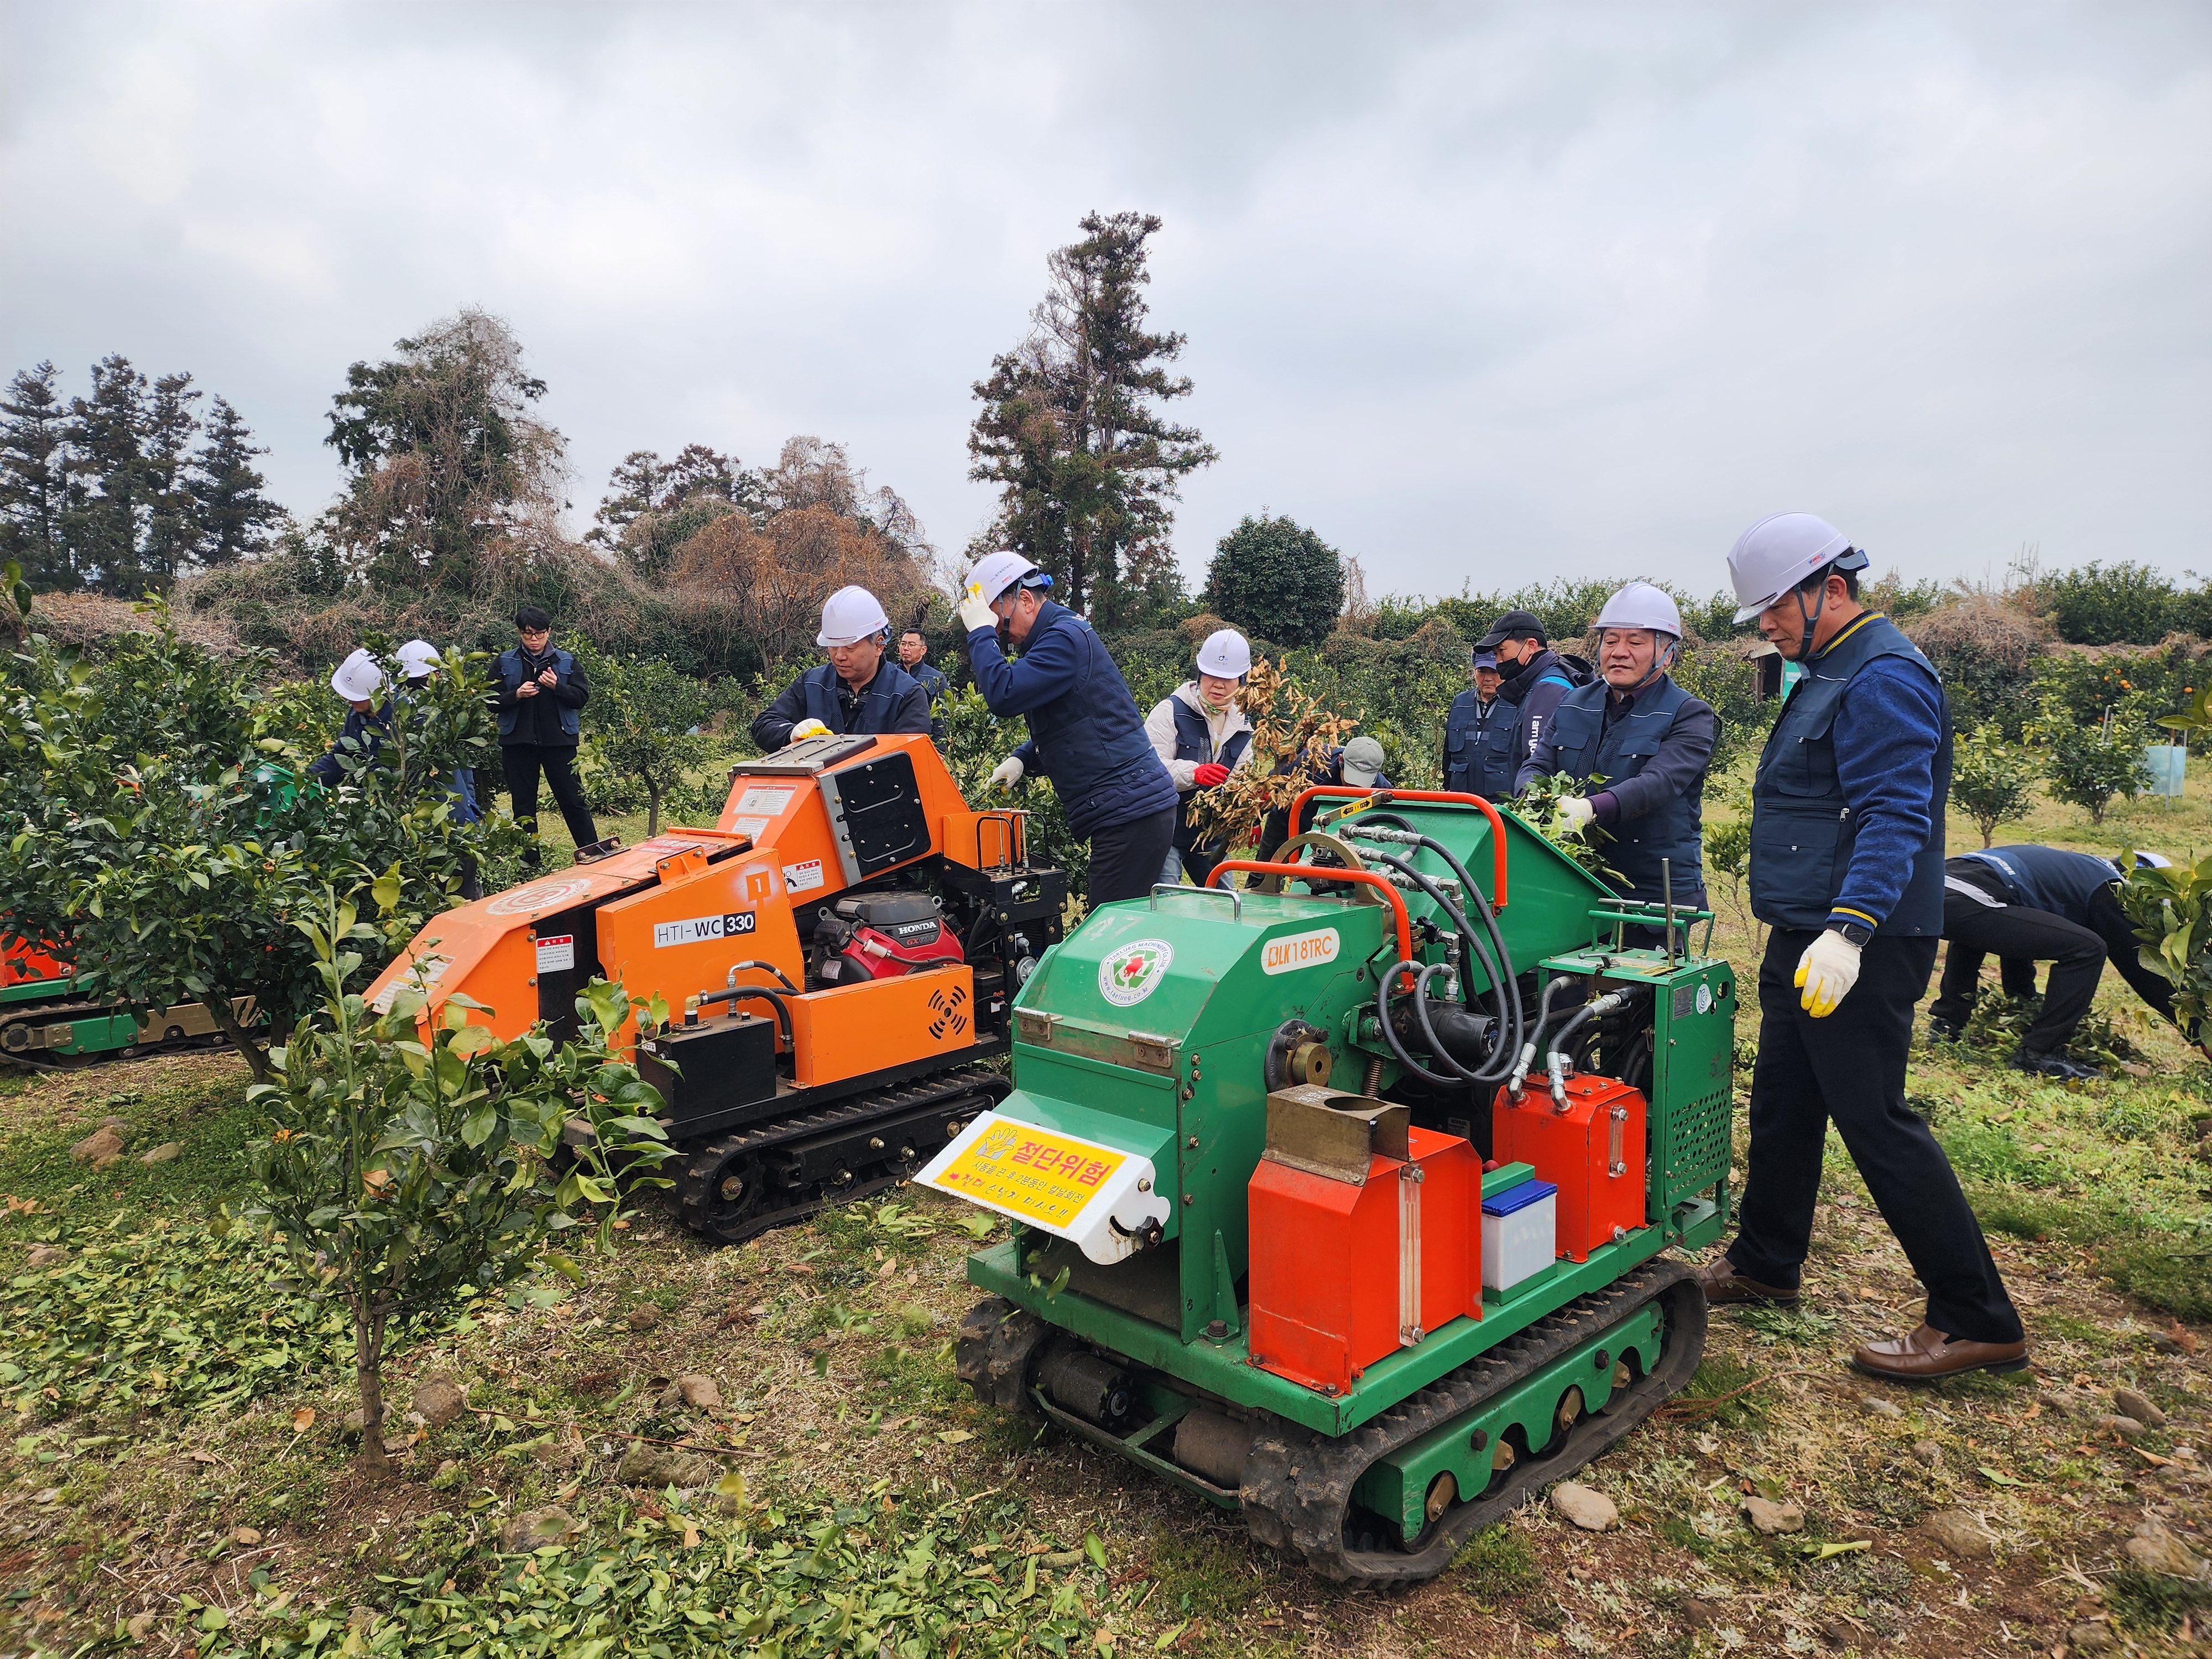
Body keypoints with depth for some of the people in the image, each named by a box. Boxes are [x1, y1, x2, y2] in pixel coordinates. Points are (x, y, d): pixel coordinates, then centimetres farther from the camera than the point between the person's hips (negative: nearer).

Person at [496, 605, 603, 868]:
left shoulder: (567, 661, 5)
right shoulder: (505, 662, 6)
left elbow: (582, 696, -2)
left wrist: (557, 686, -18)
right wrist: (516, 695, -16)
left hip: (559, 740, -1)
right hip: (518, 743, 2)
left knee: (572, 799, 1)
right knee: (523, 804, 7)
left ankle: (593, 854, 7)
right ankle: (529, 863, 16)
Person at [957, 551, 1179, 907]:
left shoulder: (1066, 636, -12)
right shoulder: (1057, 634, 22)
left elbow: (1004, 695, -23)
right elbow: (1059, 728, 30)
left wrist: (981, 633, -9)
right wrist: (1022, 759, 12)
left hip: (1130, 813, -10)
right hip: (1129, 811, 10)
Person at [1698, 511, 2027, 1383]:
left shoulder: (1883, 677, -15)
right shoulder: (1828, 673, 17)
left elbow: (1895, 816, -26)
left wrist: (1850, 930, -35)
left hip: (1858, 950, -10)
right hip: (1804, 937, 10)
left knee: (1874, 1121, -6)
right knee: (1781, 1105, 17)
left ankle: (1978, 1321, 6)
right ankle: (1764, 1265, 32)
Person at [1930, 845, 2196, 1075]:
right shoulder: (2108, 889, 9)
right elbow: (2138, 967, 11)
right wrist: (2198, 1035, 20)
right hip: (1969, 900, -9)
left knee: (1972, 932, 42)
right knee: (2087, 949, -3)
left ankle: (1947, 1024, 30)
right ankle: (2040, 1052, 2)